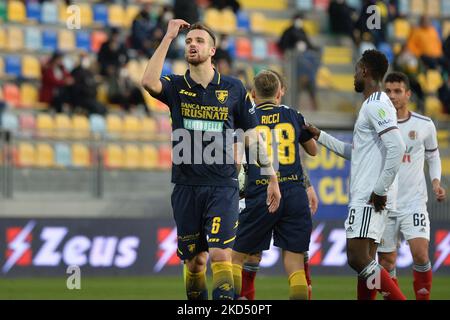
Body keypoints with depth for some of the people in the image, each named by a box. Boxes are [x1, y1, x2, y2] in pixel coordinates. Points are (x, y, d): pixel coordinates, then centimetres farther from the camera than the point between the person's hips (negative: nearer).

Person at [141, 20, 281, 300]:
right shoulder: (176, 87, 5)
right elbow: (149, 82, -19)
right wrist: (169, 37, -15)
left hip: (223, 186, -2)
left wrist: (272, 178, 8)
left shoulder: (234, 88, 5)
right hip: (186, 187, 2)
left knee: (220, 256, -14)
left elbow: (253, 137, 10)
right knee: (195, 261, 7)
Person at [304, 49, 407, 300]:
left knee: (358, 258, -15)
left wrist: (380, 190, -21)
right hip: (366, 198, 10)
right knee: (365, 261, 8)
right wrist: (320, 136, 33)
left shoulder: (376, 106, -12)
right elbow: (357, 152, 31)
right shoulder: (375, 104, 21)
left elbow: (397, 147, -25)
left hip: (369, 199, -10)